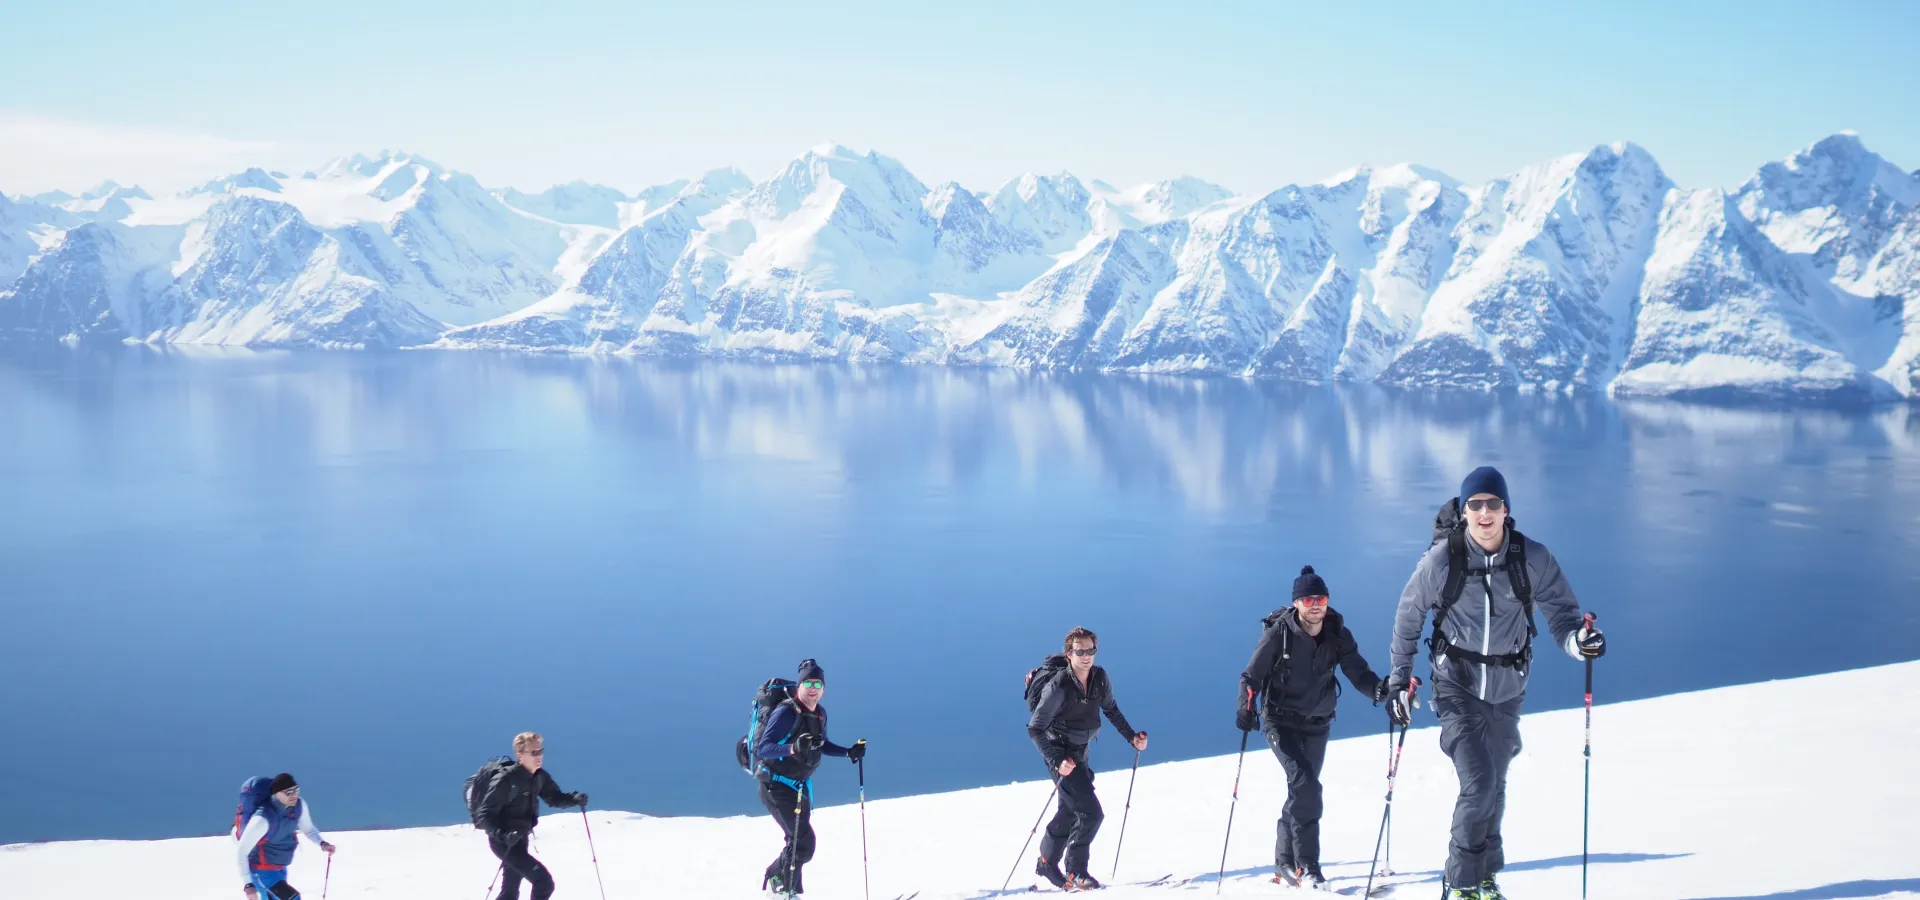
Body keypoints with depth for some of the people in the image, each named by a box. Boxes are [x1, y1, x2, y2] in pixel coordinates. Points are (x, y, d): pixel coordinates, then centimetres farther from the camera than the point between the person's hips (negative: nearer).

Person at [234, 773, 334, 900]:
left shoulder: (299, 806, -12)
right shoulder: (263, 819, -32)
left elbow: (308, 829, 6)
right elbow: (242, 851, -27)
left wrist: (322, 843, -14)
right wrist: (247, 883, -33)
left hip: (280, 869, 8)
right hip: (262, 870, -8)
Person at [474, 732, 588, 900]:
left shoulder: (539, 777, -1)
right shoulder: (505, 781, -23)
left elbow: (554, 796, 12)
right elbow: (485, 816, -22)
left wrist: (574, 798, -8)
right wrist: (503, 835, -38)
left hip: (520, 839, 9)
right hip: (504, 842, -9)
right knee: (544, 881, -20)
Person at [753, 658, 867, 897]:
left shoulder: (820, 714, 3)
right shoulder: (786, 713, -22)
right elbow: (763, 749, -30)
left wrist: (849, 752, 6)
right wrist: (793, 748, -46)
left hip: (800, 786, 8)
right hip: (776, 786, -8)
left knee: (798, 842, 18)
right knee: (804, 842, -17)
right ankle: (784, 887, 3)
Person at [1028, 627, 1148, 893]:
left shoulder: (1100, 678, -7)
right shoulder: (1058, 687, -25)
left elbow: (1111, 710, 12)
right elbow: (1035, 729, -22)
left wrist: (1132, 737, 5)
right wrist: (1056, 761, -31)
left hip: (1080, 752, 8)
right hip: (1061, 755, -8)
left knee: (1070, 810, 21)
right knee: (1090, 812, -15)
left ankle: (1047, 863, 40)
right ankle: (1075, 874, -1)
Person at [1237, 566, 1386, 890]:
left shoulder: (1337, 634, -7)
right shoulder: (1279, 633, -16)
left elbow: (1358, 672, -11)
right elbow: (1251, 676, -14)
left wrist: (1379, 689, -32)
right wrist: (1246, 707, -30)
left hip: (1317, 725, 5)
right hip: (1281, 723, -5)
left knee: (1301, 791, 14)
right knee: (1306, 786, -21)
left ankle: (1285, 863, 30)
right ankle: (1306, 867, -17)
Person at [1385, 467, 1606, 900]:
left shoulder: (1532, 558, -11)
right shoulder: (1442, 559, -14)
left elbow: (1561, 612, -9)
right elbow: (1408, 617, 0)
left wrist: (1578, 640, -32)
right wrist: (1399, 679, 2)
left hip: (1508, 686, 3)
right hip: (1458, 684, -3)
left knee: (1494, 784, 15)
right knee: (1479, 781, -14)